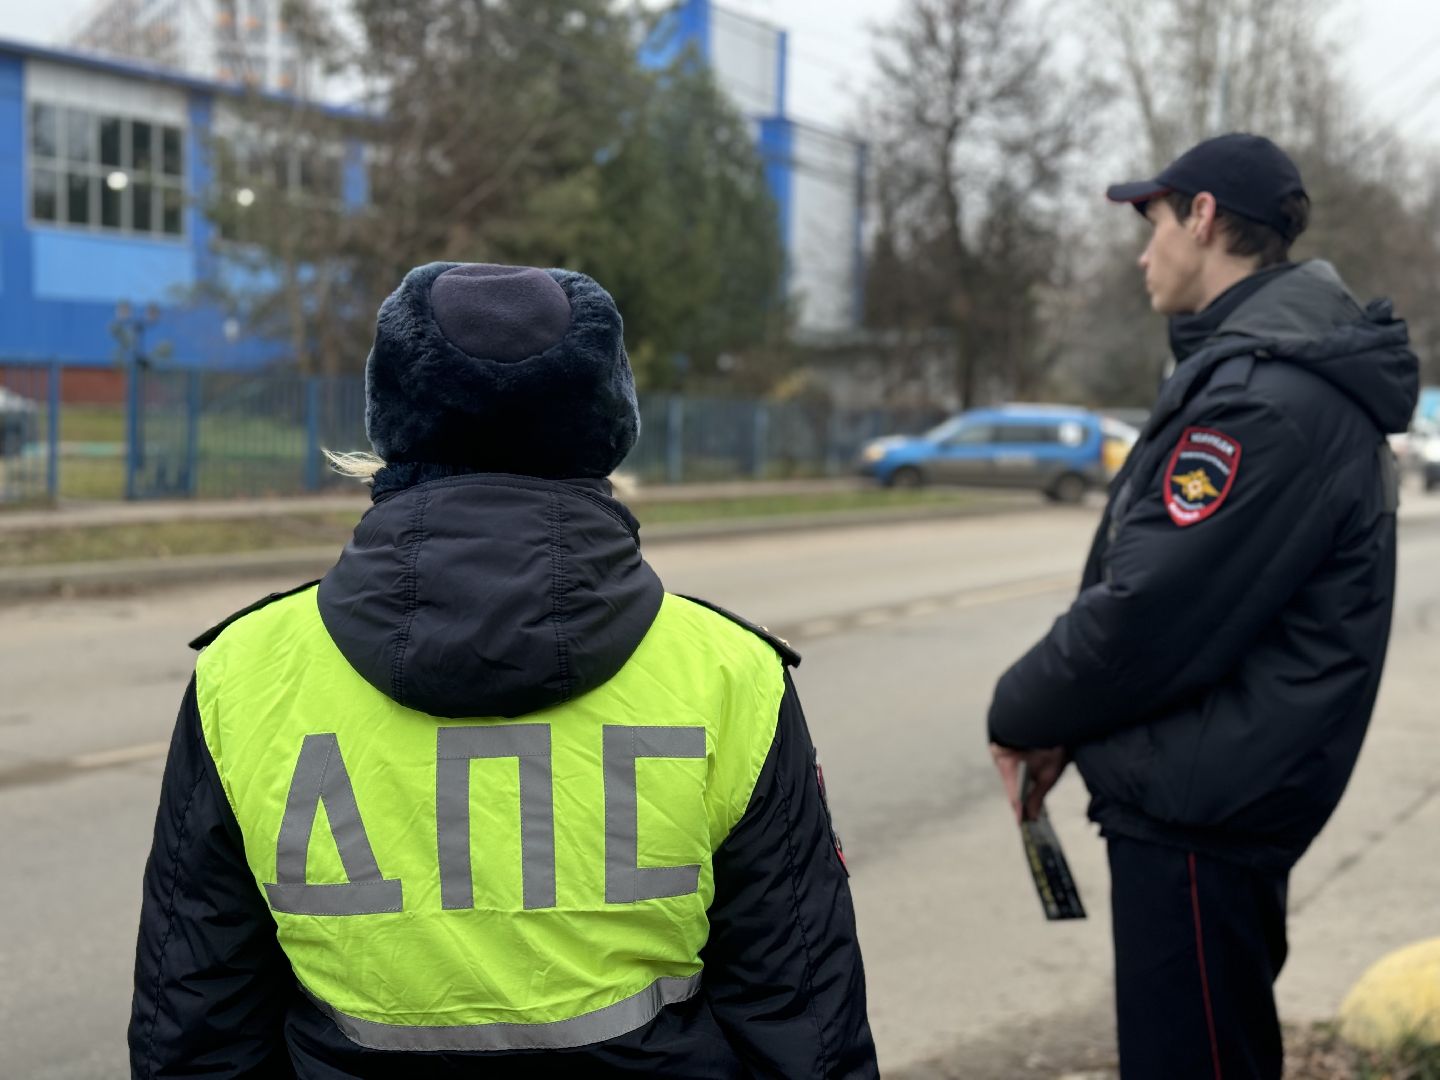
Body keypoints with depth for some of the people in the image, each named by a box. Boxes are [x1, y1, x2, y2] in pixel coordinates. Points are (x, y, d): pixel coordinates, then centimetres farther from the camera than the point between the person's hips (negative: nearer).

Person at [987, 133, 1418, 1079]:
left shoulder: (1264, 392, -21)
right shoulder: (1285, 369, 13)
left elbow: (1148, 612, -24)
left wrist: (1021, 716, -7)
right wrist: (1060, 729, 8)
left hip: (1200, 815, -10)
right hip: (1210, 802, 10)